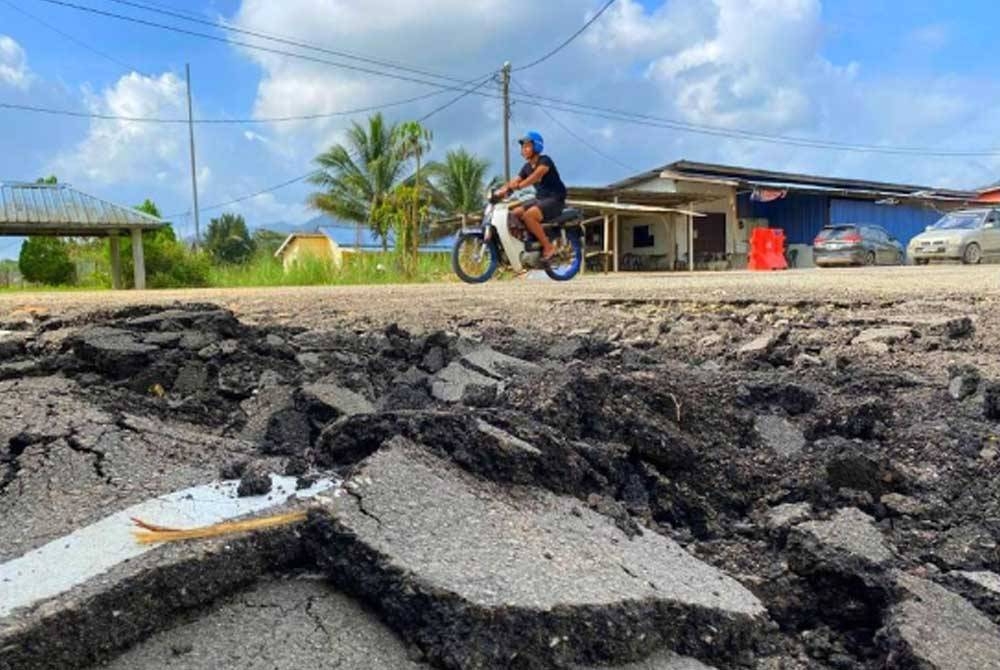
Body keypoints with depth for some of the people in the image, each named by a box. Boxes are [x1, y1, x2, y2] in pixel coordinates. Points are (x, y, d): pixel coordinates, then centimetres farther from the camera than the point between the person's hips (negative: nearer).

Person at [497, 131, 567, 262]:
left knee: (528, 215, -30)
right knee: (513, 214, -5)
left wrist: (519, 186, -45)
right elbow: (513, 182, 7)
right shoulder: (527, 167, 12)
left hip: (555, 199, -8)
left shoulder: (544, 160, -12)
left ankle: (549, 247, -20)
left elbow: (536, 175, -32)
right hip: (540, 198, 8)